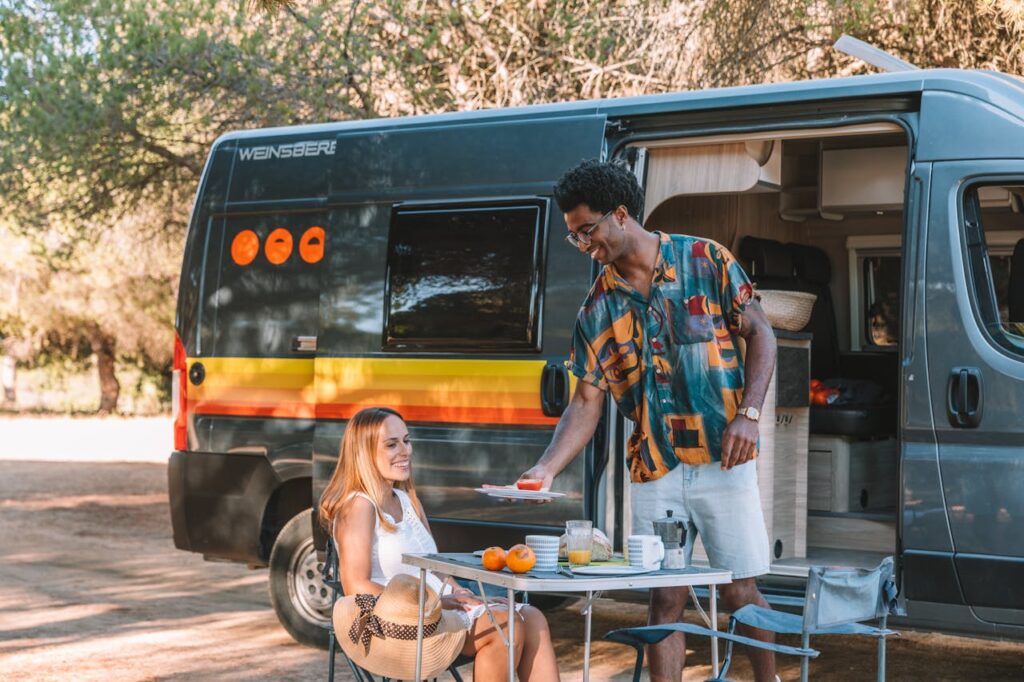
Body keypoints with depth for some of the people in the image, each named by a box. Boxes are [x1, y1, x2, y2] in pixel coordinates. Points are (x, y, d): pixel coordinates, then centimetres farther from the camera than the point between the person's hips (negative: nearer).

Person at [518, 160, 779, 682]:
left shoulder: (706, 261, -1)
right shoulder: (598, 308, 5)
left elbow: (760, 334, 0)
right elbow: (586, 403, 4)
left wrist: (748, 414, -12)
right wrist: (546, 469, -9)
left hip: (722, 460, -2)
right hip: (653, 471, 2)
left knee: (740, 591, 4)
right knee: (665, 599, 5)